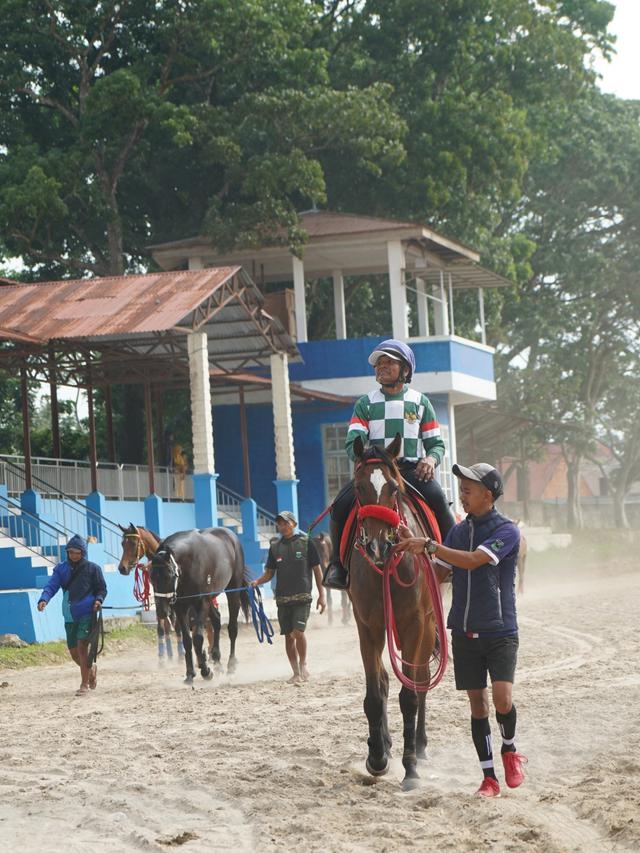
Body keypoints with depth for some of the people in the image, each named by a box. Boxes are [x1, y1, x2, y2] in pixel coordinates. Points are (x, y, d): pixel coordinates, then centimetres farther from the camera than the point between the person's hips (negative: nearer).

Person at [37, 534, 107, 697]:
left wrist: (98, 600, -15)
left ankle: (84, 684, -6)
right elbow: (52, 585, -4)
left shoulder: (93, 568, -1)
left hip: (87, 614, -4)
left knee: (81, 646, -14)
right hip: (69, 615, 4)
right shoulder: (62, 568, 5)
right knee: (73, 652, 10)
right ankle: (91, 670, 40)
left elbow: (102, 589, 6)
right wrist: (44, 599, -22)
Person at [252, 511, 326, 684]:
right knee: (288, 636, 6)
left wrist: (322, 595, -1)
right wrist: (257, 582, -6)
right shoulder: (275, 547, 11)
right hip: (282, 598, 4)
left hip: (302, 596, -4)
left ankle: (303, 664, 4)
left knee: (298, 631, -18)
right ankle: (296, 673, 17)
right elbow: (269, 572, 14)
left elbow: (317, 569, 2)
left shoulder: (305, 542, 0)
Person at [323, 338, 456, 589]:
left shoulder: (420, 402, 13)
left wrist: (431, 459, -12)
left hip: (412, 470, -1)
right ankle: (338, 564, -9)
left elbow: (436, 444, 12)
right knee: (341, 504, -23)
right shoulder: (366, 404, 12)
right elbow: (353, 443, 1)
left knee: (437, 497, -32)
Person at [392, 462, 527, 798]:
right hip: (464, 632, 5)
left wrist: (428, 544, -23)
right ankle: (489, 778, 11)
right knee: (477, 704, 4)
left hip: (499, 631, -5)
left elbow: (473, 560, -23)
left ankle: (509, 749, 13)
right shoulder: (458, 531, 11)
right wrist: (411, 546, -2)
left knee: (502, 698, -17)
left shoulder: (507, 531, -9)